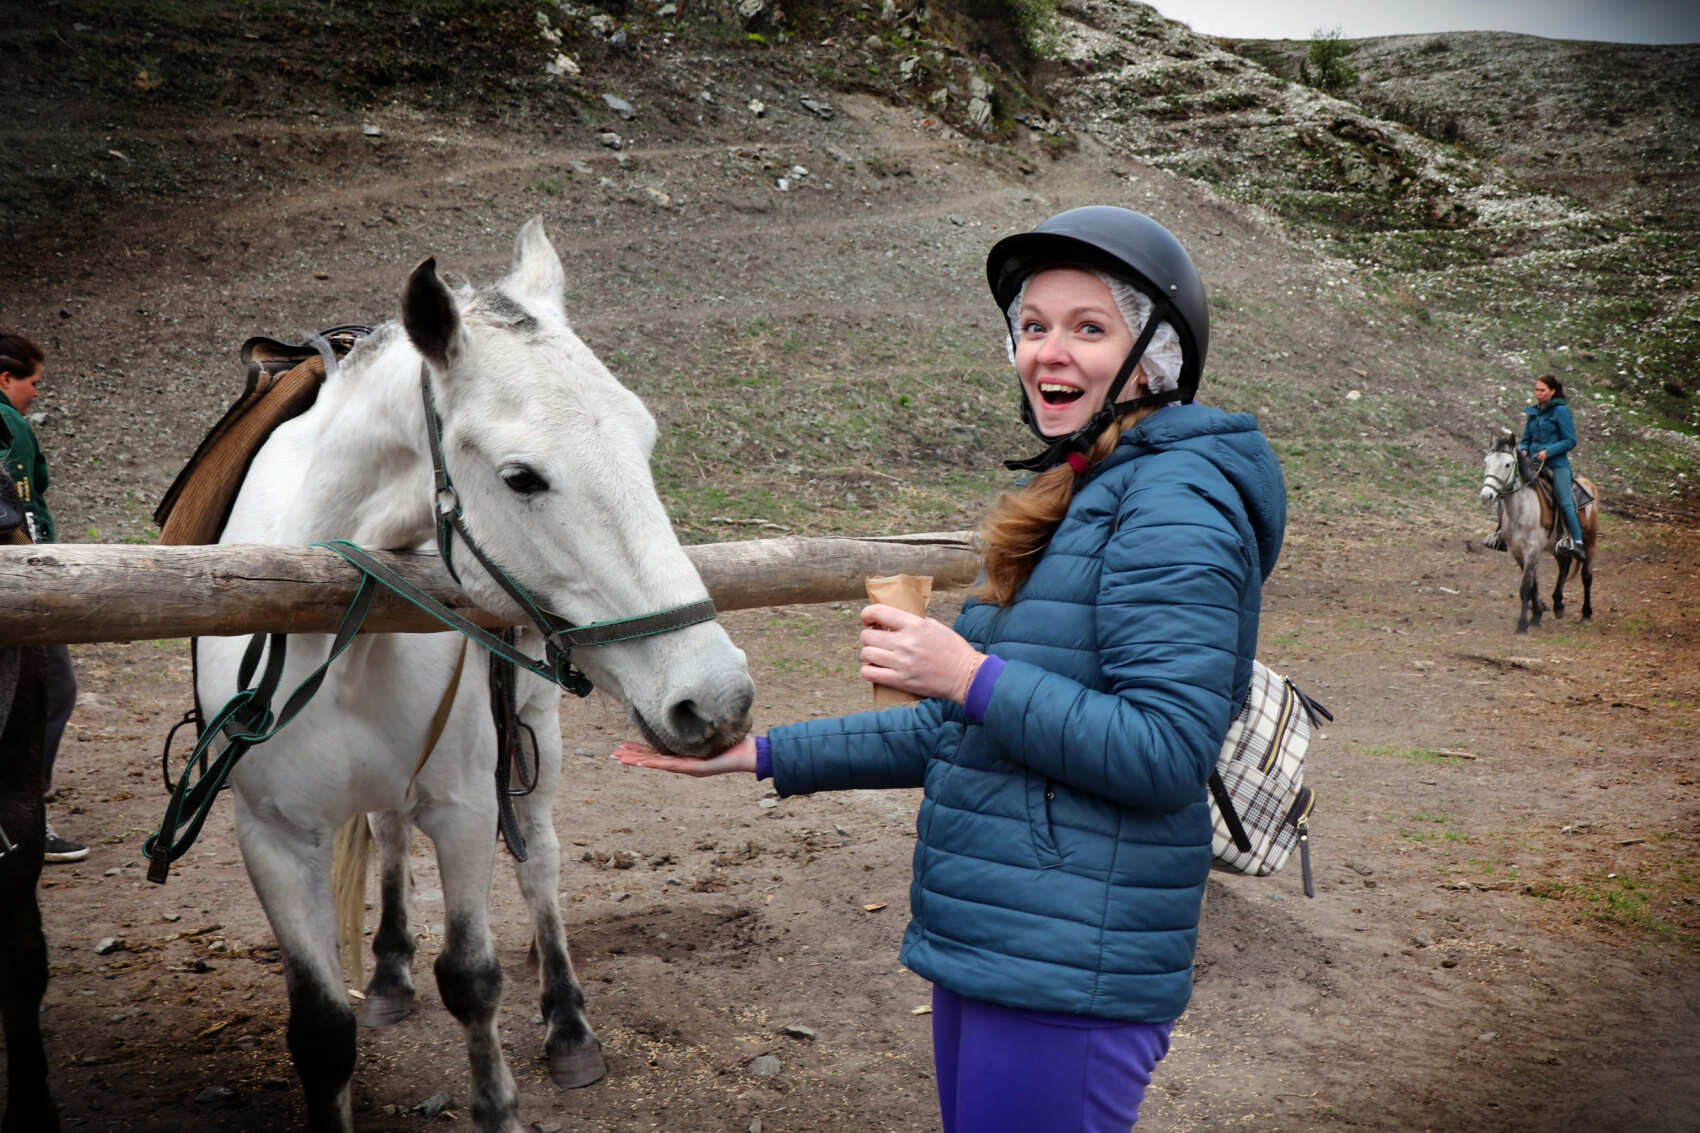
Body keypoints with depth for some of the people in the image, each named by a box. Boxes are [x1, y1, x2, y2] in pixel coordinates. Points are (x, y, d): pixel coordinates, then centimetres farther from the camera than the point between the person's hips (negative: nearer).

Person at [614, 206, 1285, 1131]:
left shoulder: (1176, 505, -15)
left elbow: (1166, 755, -22)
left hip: (1071, 978, -9)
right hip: (986, 948, 9)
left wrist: (971, 676, -25)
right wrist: (761, 753, 15)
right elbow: (958, 734, 17)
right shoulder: (1066, 499, 15)